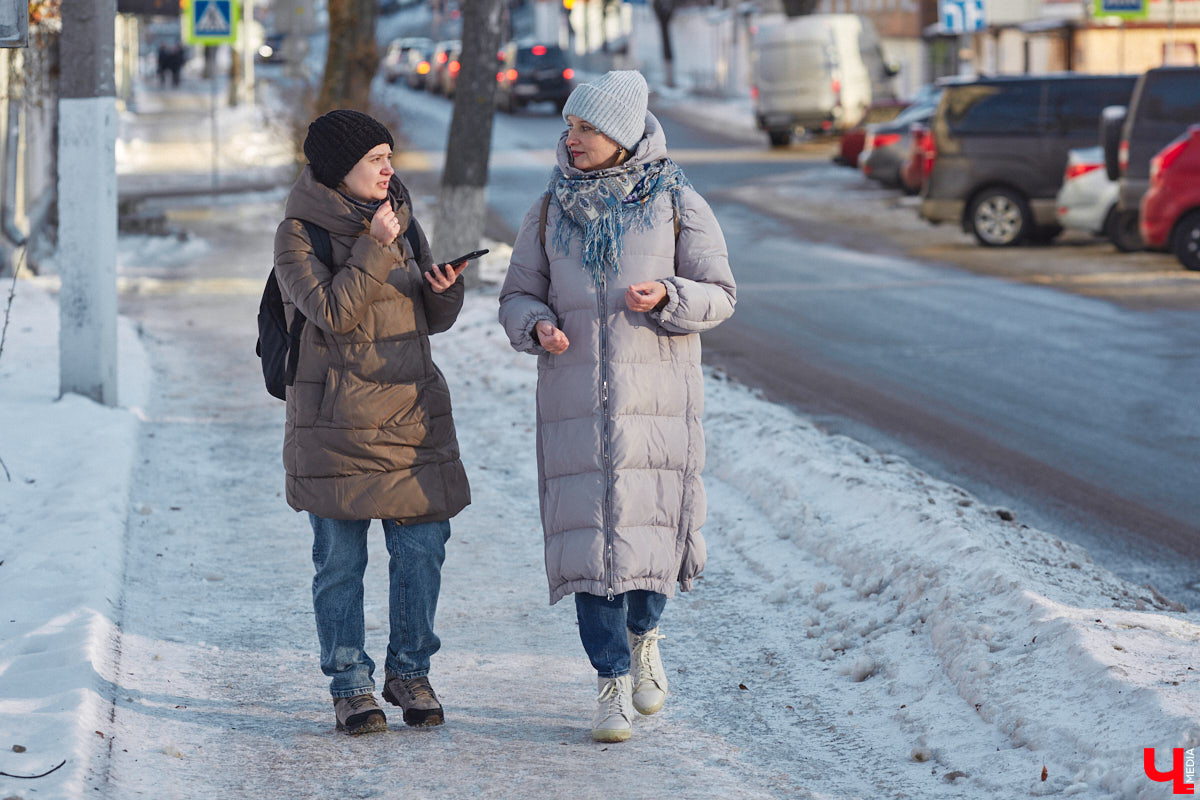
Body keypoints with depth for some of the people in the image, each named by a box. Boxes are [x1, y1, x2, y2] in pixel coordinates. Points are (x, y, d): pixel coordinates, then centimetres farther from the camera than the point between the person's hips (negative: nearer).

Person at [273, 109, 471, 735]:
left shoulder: (399, 220, 11)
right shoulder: (298, 234, -5)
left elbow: (435, 320, 13)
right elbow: (333, 314, -18)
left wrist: (445, 287, -8)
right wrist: (374, 247, -17)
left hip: (411, 410, 5)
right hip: (335, 419, -5)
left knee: (422, 547, 2)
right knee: (340, 558, 0)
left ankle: (409, 672, 18)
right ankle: (351, 686, 10)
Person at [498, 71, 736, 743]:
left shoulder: (677, 203, 1)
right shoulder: (552, 210, 8)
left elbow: (719, 295, 1)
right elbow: (518, 296, 12)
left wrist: (665, 297, -19)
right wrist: (538, 326, -11)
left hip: (657, 395, -2)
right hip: (575, 396, 2)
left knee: (649, 524, -2)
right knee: (589, 530, -4)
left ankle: (644, 636, 30)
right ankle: (614, 684, 4)